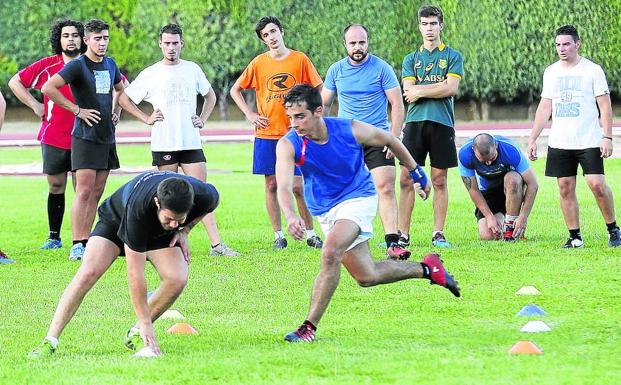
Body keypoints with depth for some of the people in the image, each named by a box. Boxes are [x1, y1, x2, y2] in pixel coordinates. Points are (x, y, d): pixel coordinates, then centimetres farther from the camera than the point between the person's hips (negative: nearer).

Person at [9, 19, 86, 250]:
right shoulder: (48, 66, -2)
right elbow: (15, 82, 6)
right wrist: (34, 105, 1)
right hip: (53, 139, 0)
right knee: (55, 187, 8)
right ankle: (54, 237, 16)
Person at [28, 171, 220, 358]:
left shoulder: (205, 196, -35)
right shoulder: (139, 207, -45)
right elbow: (135, 274, -38)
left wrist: (183, 230, -12)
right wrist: (145, 322, -35)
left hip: (160, 235, 3)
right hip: (116, 220, -3)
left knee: (177, 279, -22)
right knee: (88, 273, -24)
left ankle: (136, 334, -2)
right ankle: (50, 341, -18)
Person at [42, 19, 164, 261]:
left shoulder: (110, 64, 13)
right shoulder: (78, 65, -10)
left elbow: (120, 93, 29)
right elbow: (48, 88, -20)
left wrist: (145, 119, 22)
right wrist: (77, 110, -16)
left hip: (107, 138, 7)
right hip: (85, 138, -7)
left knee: (96, 193, 6)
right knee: (84, 191, -12)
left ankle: (86, 243, 9)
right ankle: (77, 246, -13)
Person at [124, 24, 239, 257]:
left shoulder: (192, 69, 10)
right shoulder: (150, 74, 2)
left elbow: (210, 96, 24)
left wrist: (202, 119, 9)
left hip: (191, 141, 2)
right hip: (163, 143, -2)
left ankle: (216, 244, -7)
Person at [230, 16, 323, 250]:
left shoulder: (300, 60, 0)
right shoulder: (258, 63, 3)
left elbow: (319, 89, 7)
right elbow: (235, 90, 13)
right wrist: (250, 114, 3)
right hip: (267, 134, 2)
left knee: (298, 185, -4)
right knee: (271, 185, 2)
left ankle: (311, 234, 8)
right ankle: (278, 236, 10)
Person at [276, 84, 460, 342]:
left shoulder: (350, 130, -19)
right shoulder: (288, 145, -19)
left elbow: (389, 140, 0)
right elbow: (284, 186, -33)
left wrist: (417, 173, 11)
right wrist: (290, 216, -54)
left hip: (358, 197, -4)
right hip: (324, 210, 4)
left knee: (330, 253, -29)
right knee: (366, 277, 10)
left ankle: (310, 326, -24)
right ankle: (427, 268, 32)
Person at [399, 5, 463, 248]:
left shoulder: (453, 57, 7)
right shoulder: (411, 59, 14)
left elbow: (451, 89, -6)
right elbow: (408, 93, 1)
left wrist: (420, 91, -4)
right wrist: (437, 88, -6)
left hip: (442, 123, -2)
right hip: (415, 122, 2)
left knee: (439, 180, 1)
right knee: (407, 179, -2)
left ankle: (438, 234, 6)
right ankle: (403, 234, 1)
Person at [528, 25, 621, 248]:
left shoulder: (592, 70, -1)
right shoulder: (551, 72, 11)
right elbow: (544, 107, 14)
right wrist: (532, 139, 9)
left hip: (589, 141, -4)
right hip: (559, 143, 4)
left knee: (597, 184, -12)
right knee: (565, 188, 1)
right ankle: (575, 236, 8)